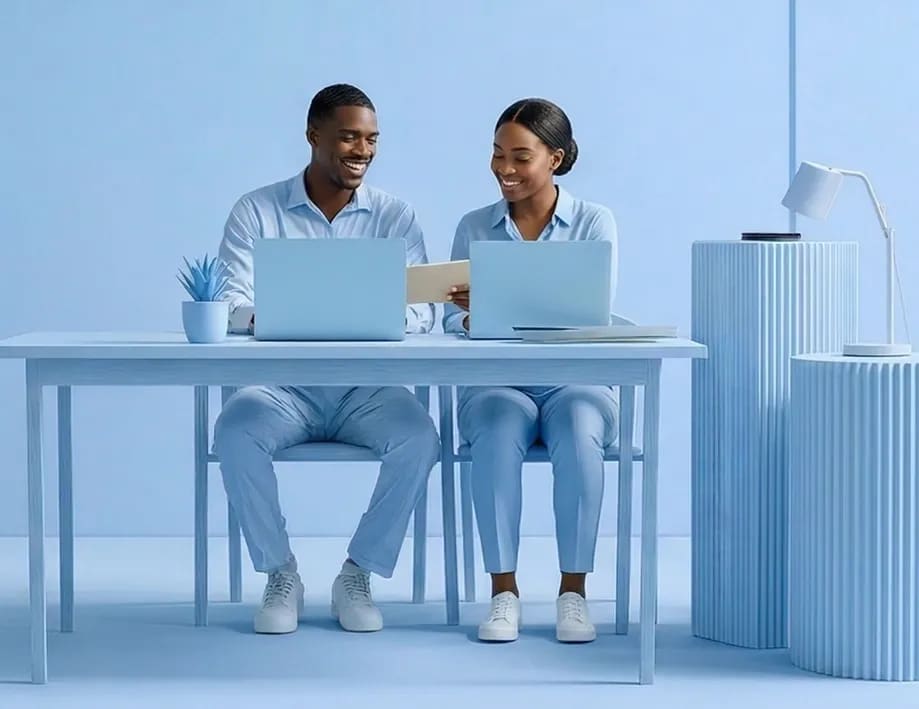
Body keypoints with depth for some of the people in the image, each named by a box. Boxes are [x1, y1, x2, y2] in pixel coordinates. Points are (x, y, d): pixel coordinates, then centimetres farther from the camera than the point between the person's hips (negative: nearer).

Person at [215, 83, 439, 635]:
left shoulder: (394, 216, 7)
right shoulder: (258, 212, 4)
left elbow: (421, 310, -4)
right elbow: (232, 305, -6)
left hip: (367, 386, 1)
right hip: (283, 384, -1)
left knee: (419, 436, -30)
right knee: (235, 432, -32)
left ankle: (359, 574, -12)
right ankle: (280, 574, -12)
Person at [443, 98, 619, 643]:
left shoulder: (594, 223, 3)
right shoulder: (474, 228, 10)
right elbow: (454, 323, 5)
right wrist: (476, 318, -22)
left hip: (577, 379, -1)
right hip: (496, 380, 1)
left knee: (577, 433, -35)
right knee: (498, 432, -34)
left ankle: (574, 590, -23)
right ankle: (504, 590, -25)